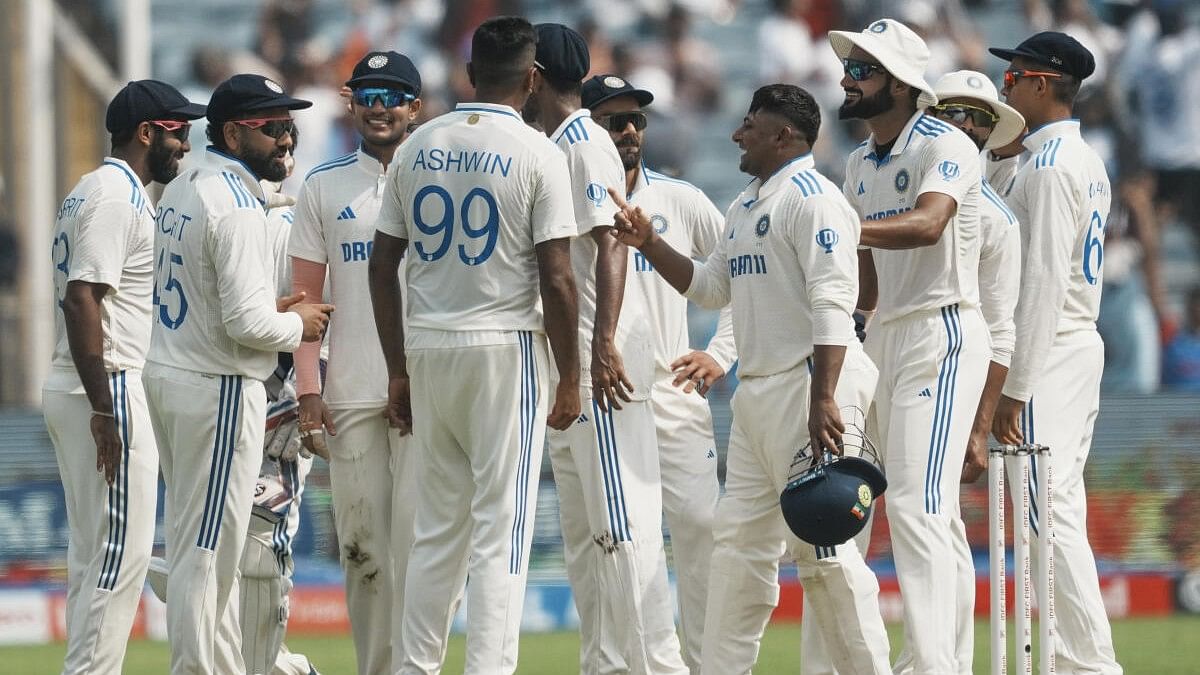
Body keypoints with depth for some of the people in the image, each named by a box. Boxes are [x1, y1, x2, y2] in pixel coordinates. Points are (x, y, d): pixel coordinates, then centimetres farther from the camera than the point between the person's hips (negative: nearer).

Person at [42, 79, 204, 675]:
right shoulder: (117, 198, -14)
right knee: (121, 553, -10)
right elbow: (83, 298, -23)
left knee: (94, 554, 13)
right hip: (107, 387, -11)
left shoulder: (88, 193, 18)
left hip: (68, 388, 11)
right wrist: (104, 411, -25)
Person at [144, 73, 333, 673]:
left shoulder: (181, 191, 11)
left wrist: (268, 309, 11)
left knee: (190, 540, 14)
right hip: (218, 389, -10)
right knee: (207, 550, -6)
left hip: (165, 373, 10)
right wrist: (297, 324, -5)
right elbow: (248, 325, -24)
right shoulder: (237, 208, -19)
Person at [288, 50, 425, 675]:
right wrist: (309, 389, -1)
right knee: (360, 546, 2)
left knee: (417, 542, -10)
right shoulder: (324, 186, 11)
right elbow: (306, 293, 9)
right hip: (351, 395, 2)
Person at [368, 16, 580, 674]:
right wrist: (570, 380, -3)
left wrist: (398, 370, 15)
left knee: (436, 527, 13)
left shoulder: (417, 146, 7)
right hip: (507, 347, -5)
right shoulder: (537, 154, -8)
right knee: (501, 528, -3)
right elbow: (556, 280, -12)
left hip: (428, 348, 5)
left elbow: (381, 266, 8)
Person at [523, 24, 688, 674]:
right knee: (582, 529, 10)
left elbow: (611, 246, -20)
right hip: (566, 366, 11)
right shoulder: (555, 148, 19)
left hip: (603, 359, -11)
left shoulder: (584, 145, -10)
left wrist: (604, 345, -28)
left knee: (622, 522, -12)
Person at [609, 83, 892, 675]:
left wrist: (822, 399, -26)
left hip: (809, 385, -10)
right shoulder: (745, 207, 20)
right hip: (756, 394, 10)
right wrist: (648, 243, 13)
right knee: (739, 540, 10)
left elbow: (832, 303, -19)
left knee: (822, 544, -10)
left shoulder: (811, 197, -11)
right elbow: (711, 287, 26)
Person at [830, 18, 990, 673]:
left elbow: (926, 224, -32)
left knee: (915, 503, -18)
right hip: (884, 336, 9)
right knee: (923, 508, 9)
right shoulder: (860, 164, 15)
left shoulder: (945, 147, -11)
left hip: (942, 331, -9)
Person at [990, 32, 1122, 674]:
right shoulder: (1087, 162, 16)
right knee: (1060, 516, 12)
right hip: (1081, 350, 10)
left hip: (1049, 353, -10)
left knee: (1051, 518, -11)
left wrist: (1014, 388, -20)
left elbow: (1043, 281, -20)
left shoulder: (1050, 165, -15)